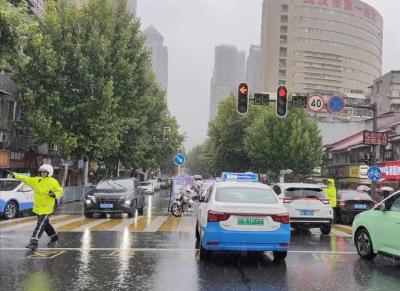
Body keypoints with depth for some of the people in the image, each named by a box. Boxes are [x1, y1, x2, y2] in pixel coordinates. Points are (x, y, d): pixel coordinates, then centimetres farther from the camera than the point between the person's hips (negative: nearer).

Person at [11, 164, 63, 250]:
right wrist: (16, 175, 4)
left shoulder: (53, 182, -11)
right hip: (38, 207, 7)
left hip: (46, 208, -7)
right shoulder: (37, 180, 5)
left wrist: (55, 194, -26)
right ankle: (54, 236, 40)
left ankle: (34, 243, -15)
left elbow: (60, 191, -6)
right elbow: (26, 179, 8)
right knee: (45, 223, 21)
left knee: (40, 225, -12)